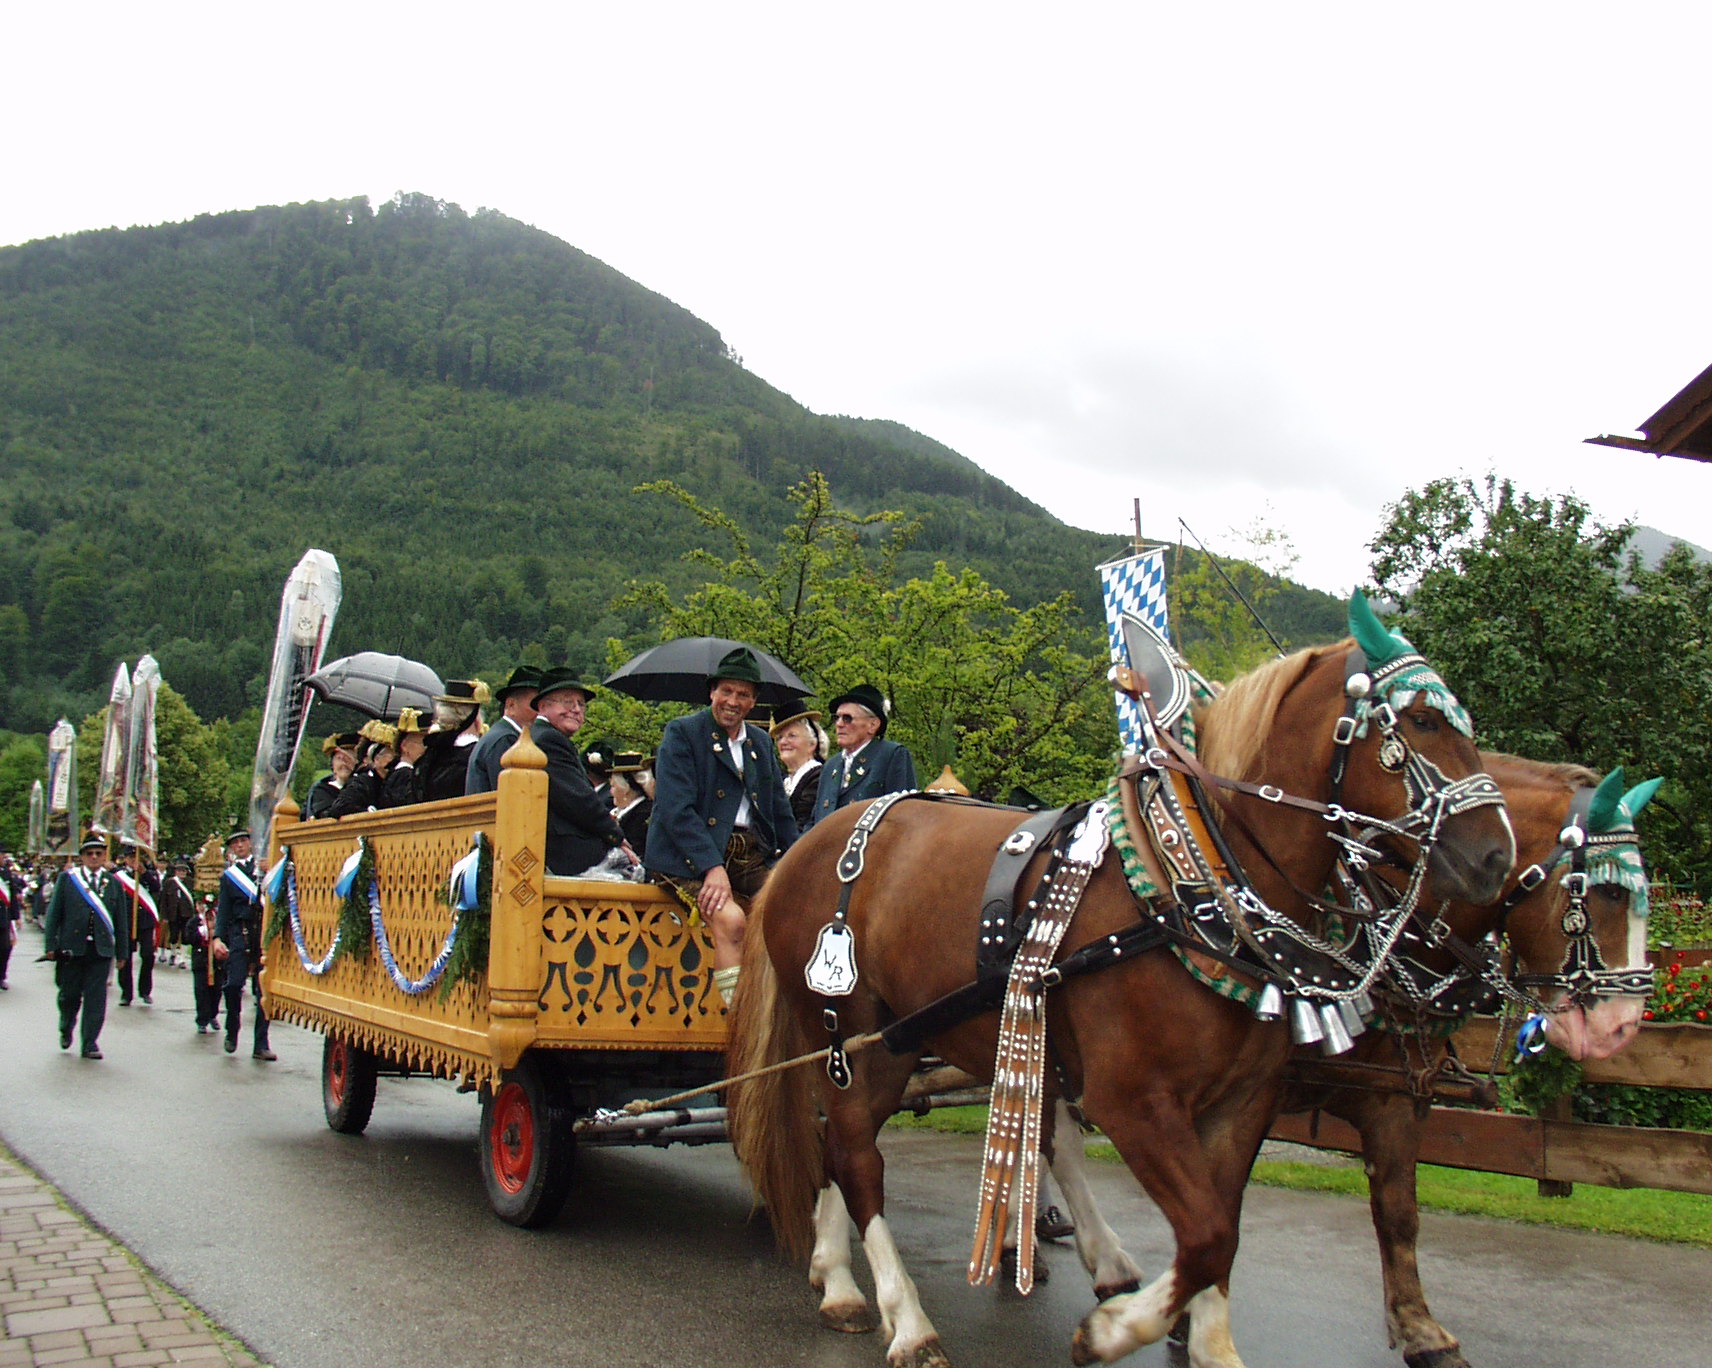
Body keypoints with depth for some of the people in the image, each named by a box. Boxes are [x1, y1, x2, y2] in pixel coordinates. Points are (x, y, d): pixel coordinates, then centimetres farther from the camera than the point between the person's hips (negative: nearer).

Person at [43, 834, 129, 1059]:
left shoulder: (113, 883, 7)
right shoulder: (67, 878, 4)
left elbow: (121, 920, 9)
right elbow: (54, 913, 3)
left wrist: (122, 951, 7)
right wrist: (52, 945, -3)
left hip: (101, 949, 0)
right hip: (71, 947, 0)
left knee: (96, 998, -1)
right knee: (69, 994, 9)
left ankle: (90, 1044, 7)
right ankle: (66, 1028, 37)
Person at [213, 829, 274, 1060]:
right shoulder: (228, 876, 13)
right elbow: (223, 911, 7)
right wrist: (217, 938, -6)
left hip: (265, 932, 0)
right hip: (239, 934, 0)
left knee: (264, 989, 0)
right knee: (234, 984, -12)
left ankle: (261, 1045, 5)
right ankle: (232, 1031, 13)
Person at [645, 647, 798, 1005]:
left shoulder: (761, 743, 19)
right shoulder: (682, 733, -1)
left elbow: (780, 811, 21)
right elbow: (676, 809, -12)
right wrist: (711, 867, -23)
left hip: (750, 853, 6)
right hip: (692, 855, -6)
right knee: (730, 918, -30)